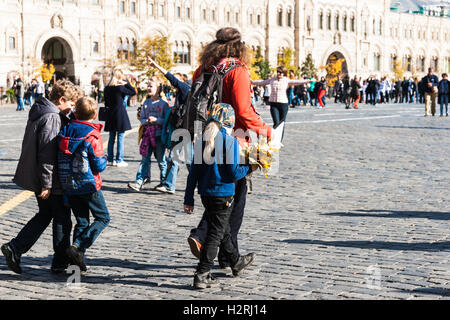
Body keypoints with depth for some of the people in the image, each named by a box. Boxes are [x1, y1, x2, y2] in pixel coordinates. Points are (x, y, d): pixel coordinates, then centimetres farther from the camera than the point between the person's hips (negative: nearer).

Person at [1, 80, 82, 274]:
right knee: (62, 220, 5)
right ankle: (60, 263, 14)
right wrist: (46, 184, -22)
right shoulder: (52, 118, -20)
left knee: (45, 215, 20)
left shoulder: (38, 112, 11)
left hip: (35, 176, 9)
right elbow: (47, 154, -24)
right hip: (52, 180, -9)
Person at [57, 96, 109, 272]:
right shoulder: (92, 136, -15)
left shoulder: (64, 133, 1)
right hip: (88, 185, -6)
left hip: (68, 186, 6)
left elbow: (60, 159, 6)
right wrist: (103, 159, 7)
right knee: (103, 218, 8)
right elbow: (99, 166, -14)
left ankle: (78, 258, 8)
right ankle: (77, 247, -8)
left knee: (82, 221, 15)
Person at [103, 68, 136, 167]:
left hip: (110, 114, 6)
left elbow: (106, 103, 10)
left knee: (111, 138, 13)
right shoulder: (120, 88, -14)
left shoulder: (107, 89, 4)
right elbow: (133, 92, -6)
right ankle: (119, 160, 0)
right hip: (120, 113, -6)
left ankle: (110, 160, 17)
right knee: (120, 138, 0)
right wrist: (126, 83, -5)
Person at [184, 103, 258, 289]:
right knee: (216, 234, 0)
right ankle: (201, 275, -4)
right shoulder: (230, 141, -13)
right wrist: (249, 168, 5)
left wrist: (189, 199, 8)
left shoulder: (202, 141, 3)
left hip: (205, 194, 6)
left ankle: (236, 262, 41)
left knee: (223, 230, 22)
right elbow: (233, 173, -15)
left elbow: (194, 172, 4)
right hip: (223, 195, -6)